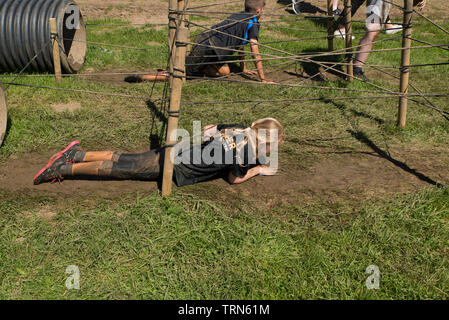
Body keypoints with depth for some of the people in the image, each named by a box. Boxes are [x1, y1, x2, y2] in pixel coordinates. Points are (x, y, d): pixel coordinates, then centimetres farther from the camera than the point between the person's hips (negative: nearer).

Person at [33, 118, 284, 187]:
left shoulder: (240, 129, 7)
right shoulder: (244, 148, -18)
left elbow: (208, 129, 22)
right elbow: (234, 178, -8)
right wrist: (259, 169, 6)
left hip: (177, 152, 7)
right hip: (175, 168, -7)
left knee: (121, 159, 16)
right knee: (119, 168, -2)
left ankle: (77, 154, 19)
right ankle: (65, 168, 2)